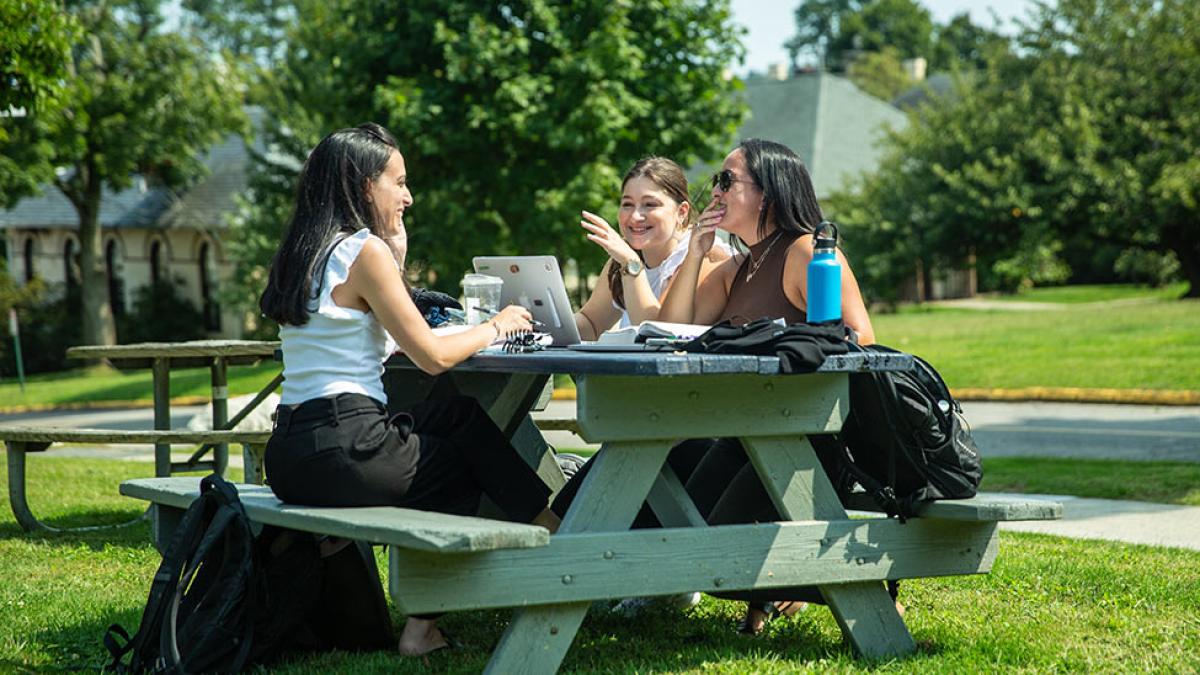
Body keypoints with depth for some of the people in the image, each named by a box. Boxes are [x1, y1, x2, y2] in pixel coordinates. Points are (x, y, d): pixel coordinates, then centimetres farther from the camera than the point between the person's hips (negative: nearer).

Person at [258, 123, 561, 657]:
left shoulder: (302, 253, 16)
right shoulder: (364, 250, -11)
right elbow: (432, 356, -11)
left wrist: (394, 259, 18)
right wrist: (496, 327, 6)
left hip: (290, 454, 8)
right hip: (342, 448, -8)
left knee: (456, 415, 22)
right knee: (470, 465, 14)